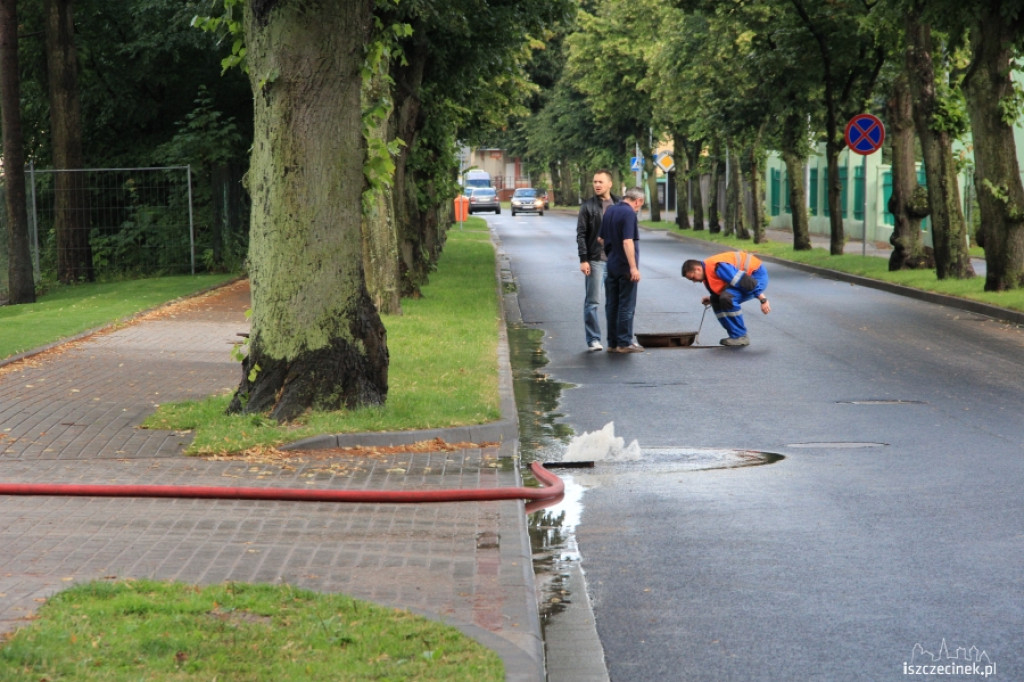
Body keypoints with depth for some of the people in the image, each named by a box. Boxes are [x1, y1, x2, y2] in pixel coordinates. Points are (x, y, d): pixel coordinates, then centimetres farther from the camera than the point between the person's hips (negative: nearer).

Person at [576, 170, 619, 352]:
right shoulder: (588, 206, -1)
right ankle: (593, 340, 2)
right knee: (592, 301, -2)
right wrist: (583, 259, -11)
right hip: (595, 260, -3)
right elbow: (581, 234, -4)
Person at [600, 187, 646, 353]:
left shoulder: (609, 211, 10)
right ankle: (624, 343, 1)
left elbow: (601, 239, 16)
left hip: (611, 265, 8)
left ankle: (612, 342, 13)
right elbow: (627, 242, -24)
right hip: (625, 268, -8)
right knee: (626, 306, -1)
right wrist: (633, 267, -24)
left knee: (611, 305, 10)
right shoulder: (629, 213, -16)